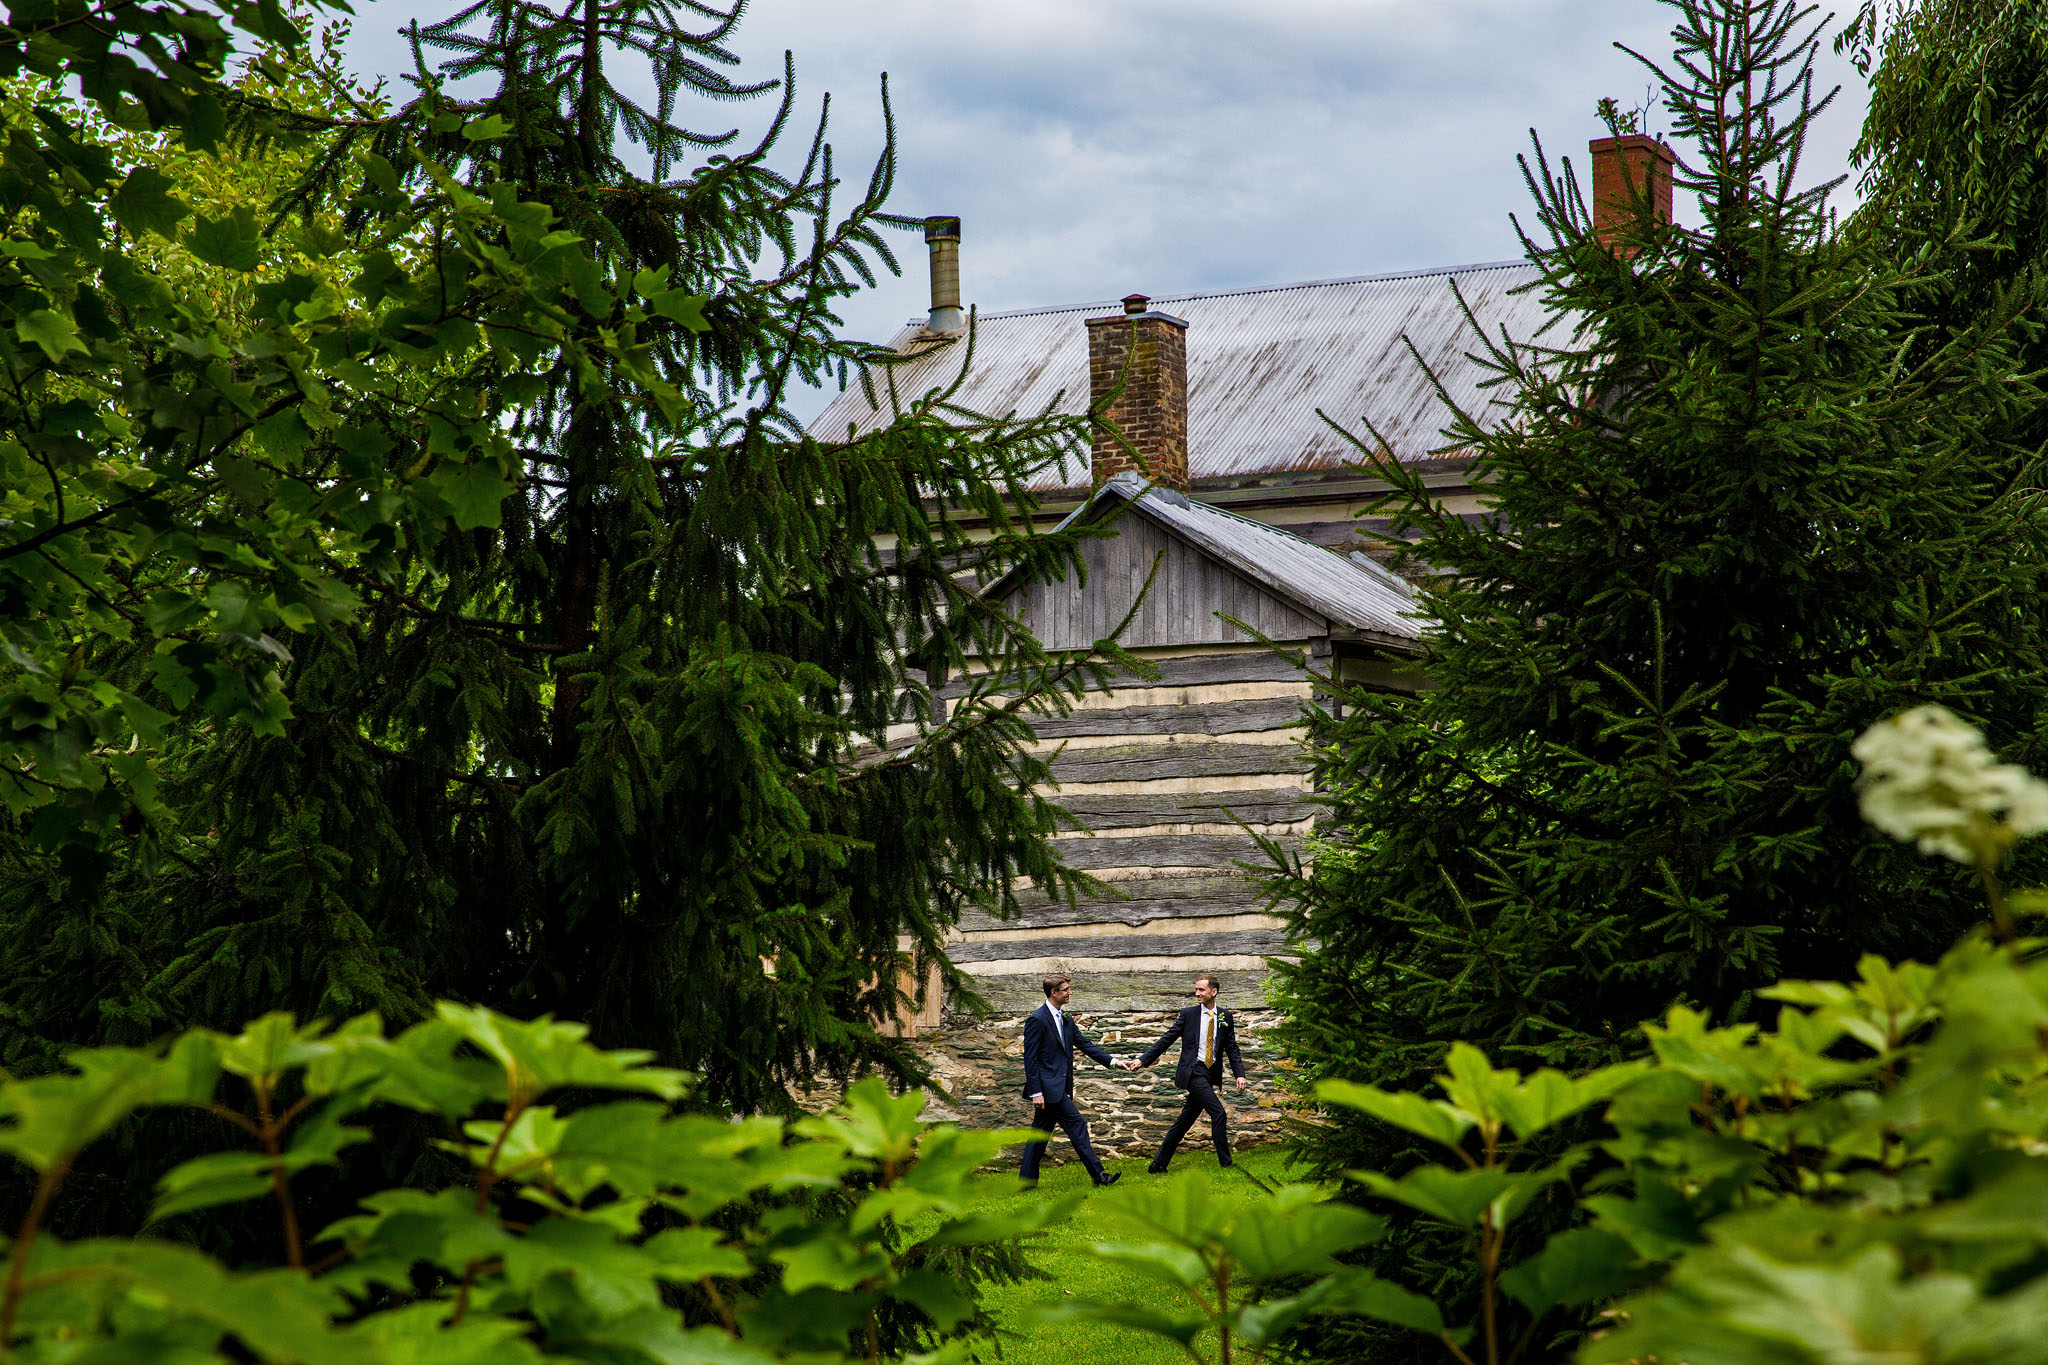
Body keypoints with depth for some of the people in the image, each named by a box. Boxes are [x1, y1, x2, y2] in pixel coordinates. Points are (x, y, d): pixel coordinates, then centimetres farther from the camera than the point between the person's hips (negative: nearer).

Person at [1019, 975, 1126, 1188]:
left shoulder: (1065, 1020, 15)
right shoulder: (1037, 1020, -12)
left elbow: (1085, 1044, 17)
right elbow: (1030, 1058, -14)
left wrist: (1113, 1062, 8)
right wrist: (1036, 1092, -18)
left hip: (1059, 1087, 9)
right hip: (1048, 1087, -9)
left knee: (1041, 1133, 10)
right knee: (1076, 1124, -9)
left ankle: (1027, 1180, 12)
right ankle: (1097, 1174, -6)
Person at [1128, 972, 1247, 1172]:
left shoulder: (1225, 1017, 9)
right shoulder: (1188, 1014, 1)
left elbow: (1232, 1048, 11)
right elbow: (1167, 1040, 3)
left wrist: (1239, 1074, -1)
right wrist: (1143, 1060, -1)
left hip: (1210, 1073, 4)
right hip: (1193, 1071, -4)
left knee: (1185, 1120, 7)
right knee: (1218, 1114, -15)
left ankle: (1158, 1165, 13)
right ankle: (1225, 1163, -8)